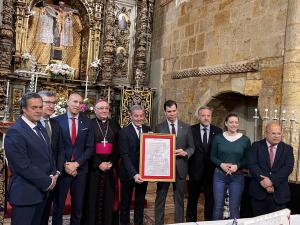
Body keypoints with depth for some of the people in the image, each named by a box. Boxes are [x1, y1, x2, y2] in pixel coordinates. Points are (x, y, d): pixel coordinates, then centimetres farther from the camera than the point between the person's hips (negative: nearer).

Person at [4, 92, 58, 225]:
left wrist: (53, 174, 0)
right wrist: (47, 182, -15)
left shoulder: (39, 127, 9)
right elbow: (23, 166, -23)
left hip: (41, 190, 8)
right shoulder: (15, 132, -18)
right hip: (25, 194, -8)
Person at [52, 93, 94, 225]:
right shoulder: (57, 121, -3)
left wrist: (76, 163, -10)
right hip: (62, 168, -2)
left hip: (80, 169, 2)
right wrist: (64, 165, -12)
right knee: (58, 205, 11)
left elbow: (90, 147, 0)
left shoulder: (87, 122, 2)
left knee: (78, 206, 13)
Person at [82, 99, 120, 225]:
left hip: (110, 166, 3)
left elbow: (118, 147, 6)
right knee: (93, 197, 2)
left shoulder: (115, 126, 9)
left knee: (109, 196, 6)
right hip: (93, 167, -2)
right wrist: (98, 164, -13)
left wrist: (111, 163, -7)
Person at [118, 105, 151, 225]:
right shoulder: (124, 132, -11)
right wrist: (134, 174, -25)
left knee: (140, 202, 17)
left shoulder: (148, 130, 2)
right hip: (128, 173, -3)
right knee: (125, 203, 12)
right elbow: (124, 155, -17)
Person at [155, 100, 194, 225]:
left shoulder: (186, 128, 3)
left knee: (179, 199, 14)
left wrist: (185, 153, -14)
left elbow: (191, 147, 4)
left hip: (180, 168, 1)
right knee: (160, 199, 9)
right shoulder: (159, 128, 0)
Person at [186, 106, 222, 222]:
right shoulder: (191, 130, -2)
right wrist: (187, 168, -8)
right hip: (195, 170, 0)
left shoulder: (218, 131, 2)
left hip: (212, 171, 1)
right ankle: (190, 221, 29)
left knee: (211, 199, 10)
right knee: (192, 199, 13)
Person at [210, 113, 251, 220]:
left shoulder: (245, 140, -1)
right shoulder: (218, 138, 0)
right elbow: (212, 156, 4)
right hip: (219, 175, 1)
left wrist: (237, 166, -15)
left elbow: (248, 159, 2)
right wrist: (221, 164, -14)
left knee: (234, 207, 8)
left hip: (237, 176, 0)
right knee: (218, 206, 7)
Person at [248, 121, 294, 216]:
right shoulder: (256, 146, 3)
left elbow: (288, 167, -8)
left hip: (279, 194, 1)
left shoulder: (287, 149, 6)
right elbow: (252, 164, -8)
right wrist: (263, 180, -20)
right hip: (259, 191, 0)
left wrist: (272, 181, -19)